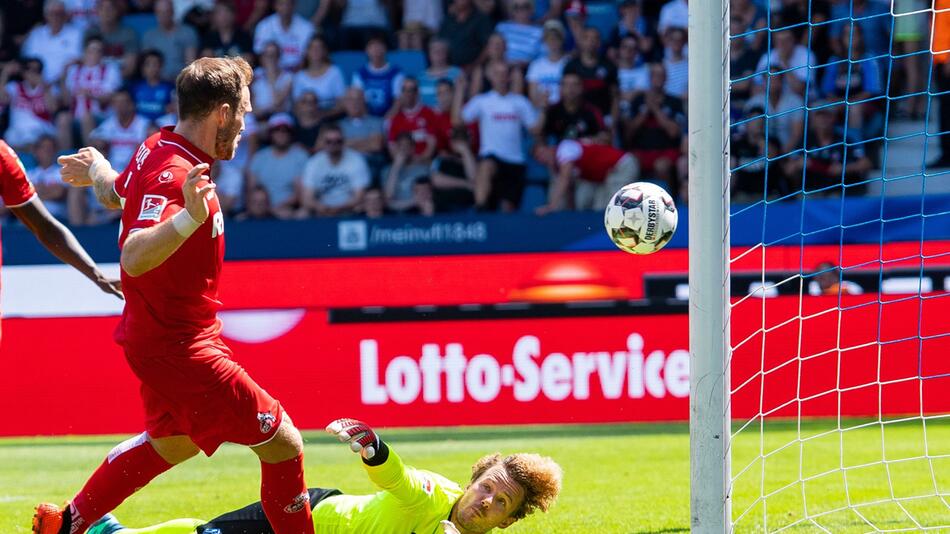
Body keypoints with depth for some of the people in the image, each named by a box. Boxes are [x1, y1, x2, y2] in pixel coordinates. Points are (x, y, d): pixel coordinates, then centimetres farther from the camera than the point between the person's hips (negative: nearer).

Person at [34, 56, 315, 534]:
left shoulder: (156, 150, 1)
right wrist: (191, 218, -56)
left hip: (161, 338, 11)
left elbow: (114, 195, 24)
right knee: (282, 444, -8)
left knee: (171, 442, 32)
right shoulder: (172, 175, -27)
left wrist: (96, 169, 46)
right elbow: (133, 257, -41)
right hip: (178, 346, -11)